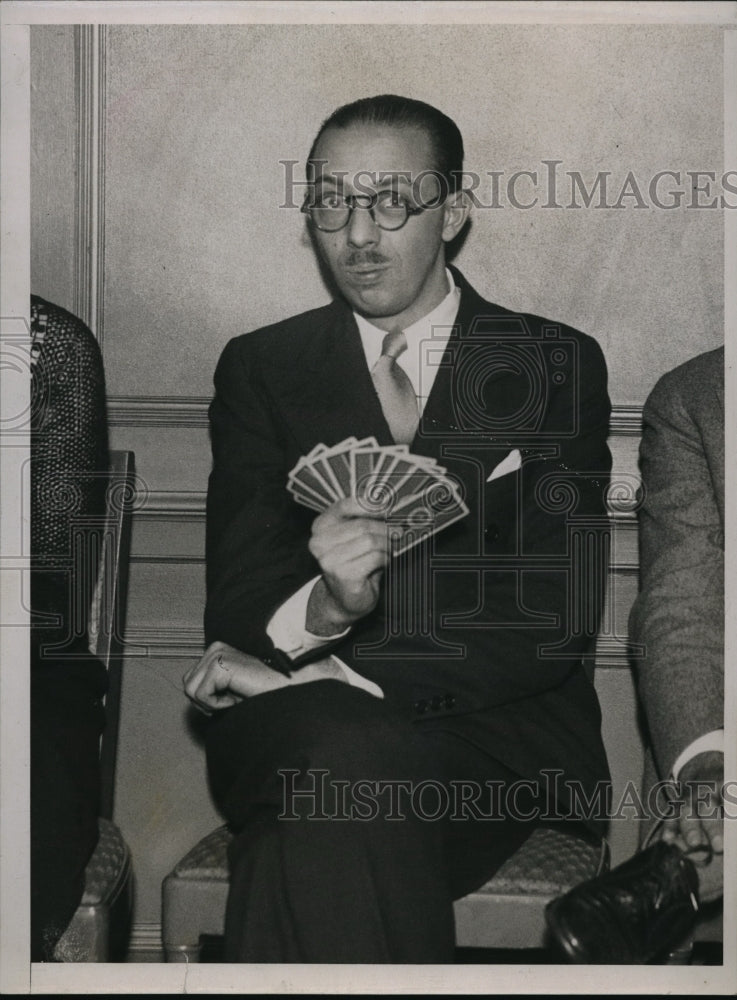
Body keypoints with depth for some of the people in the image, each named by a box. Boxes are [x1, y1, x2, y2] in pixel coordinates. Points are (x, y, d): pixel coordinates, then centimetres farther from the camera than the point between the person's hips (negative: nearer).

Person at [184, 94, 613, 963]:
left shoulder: (558, 365, 8)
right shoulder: (261, 368, 13)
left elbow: (561, 616, -3)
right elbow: (236, 604, 3)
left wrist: (341, 672, -13)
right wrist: (322, 608, -23)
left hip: (501, 726, -1)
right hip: (297, 721, 2)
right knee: (351, 759, -35)